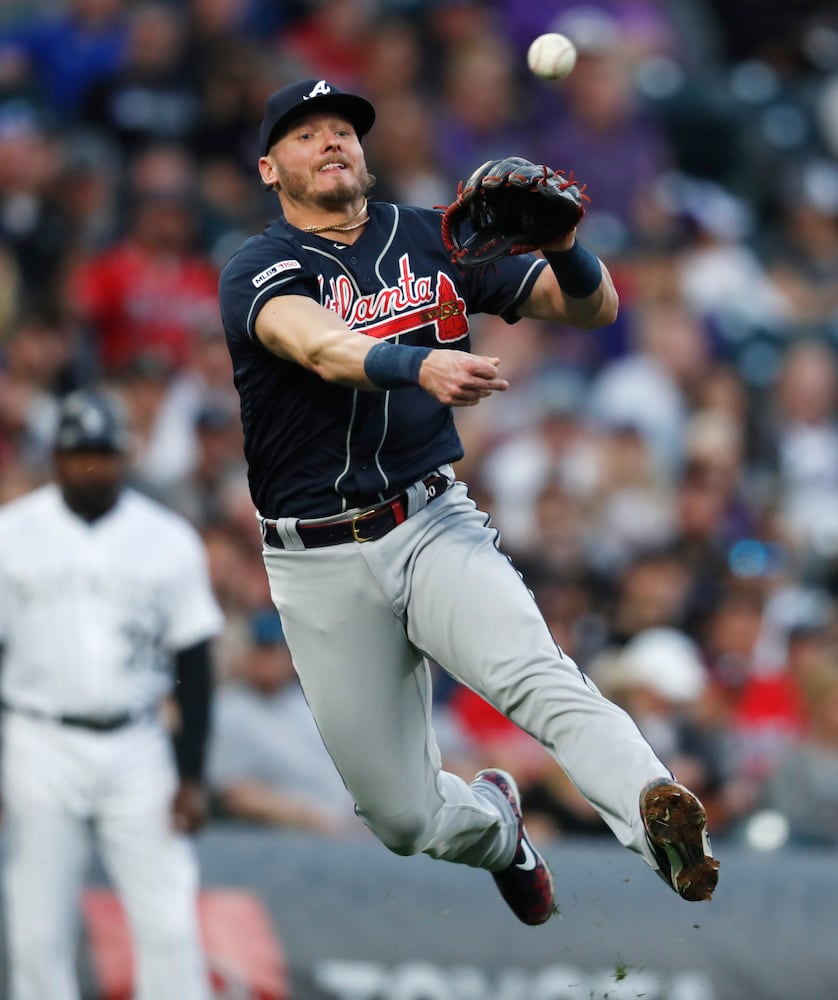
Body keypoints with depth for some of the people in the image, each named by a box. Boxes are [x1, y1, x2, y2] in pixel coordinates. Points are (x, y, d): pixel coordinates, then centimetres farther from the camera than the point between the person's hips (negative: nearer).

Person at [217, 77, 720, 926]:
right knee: (405, 819, 4)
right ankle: (495, 824, 38)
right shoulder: (256, 273, -3)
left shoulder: (433, 241, 9)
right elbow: (323, 348, -26)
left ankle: (655, 815, -55)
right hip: (320, 569, -1)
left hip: (434, 528, 1)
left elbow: (594, 308, 8)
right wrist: (418, 365, -47)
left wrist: (565, 247, -16)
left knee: (530, 670, -32)